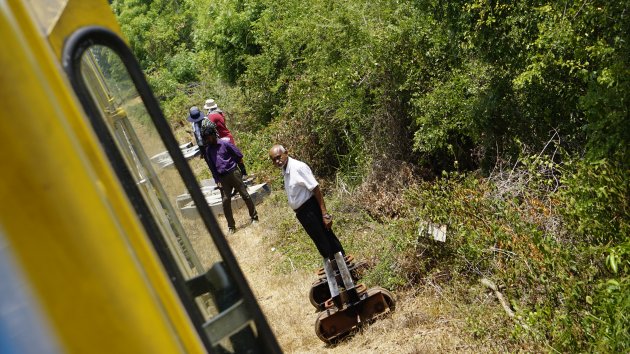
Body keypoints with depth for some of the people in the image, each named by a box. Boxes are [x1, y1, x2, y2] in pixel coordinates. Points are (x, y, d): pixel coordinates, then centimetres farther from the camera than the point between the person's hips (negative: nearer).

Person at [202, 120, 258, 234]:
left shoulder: (225, 143, -5)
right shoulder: (208, 150, 6)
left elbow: (239, 155, -2)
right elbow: (212, 167, 8)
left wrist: (228, 162, 6)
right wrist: (217, 181, 1)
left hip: (233, 172, -3)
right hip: (222, 178, 3)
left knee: (245, 195, 3)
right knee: (225, 201, -2)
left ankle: (254, 217, 18)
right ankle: (231, 226, 8)